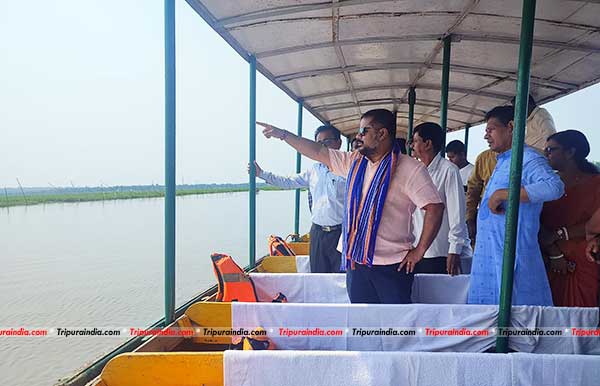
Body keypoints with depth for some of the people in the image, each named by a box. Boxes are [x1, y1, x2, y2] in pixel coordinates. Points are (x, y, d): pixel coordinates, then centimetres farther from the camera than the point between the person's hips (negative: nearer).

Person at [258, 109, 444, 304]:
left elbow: (435, 208, -15)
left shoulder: (411, 169, -11)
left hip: (392, 266, -5)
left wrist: (419, 251, -12)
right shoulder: (354, 162, 7)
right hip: (357, 262, 6)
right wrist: (282, 134, 12)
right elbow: (317, 152, 11)